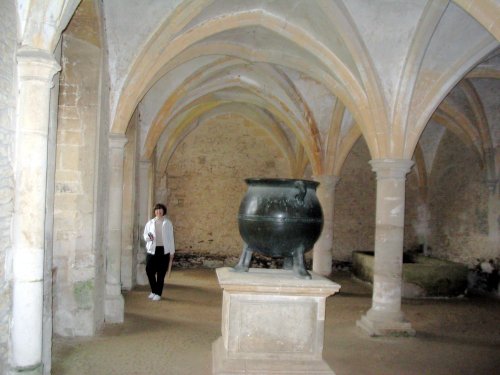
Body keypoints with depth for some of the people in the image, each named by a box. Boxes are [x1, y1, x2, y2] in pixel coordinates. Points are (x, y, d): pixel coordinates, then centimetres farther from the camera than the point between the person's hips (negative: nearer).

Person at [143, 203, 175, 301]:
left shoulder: (167, 223, 5)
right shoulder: (150, 223, 9)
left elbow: (171, 238, 6)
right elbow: (145, 235, 13)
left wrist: (172, 252, 4)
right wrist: (148, 237, -12)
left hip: (164, 250, -2)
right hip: (152, 250, 2)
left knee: (161, 274, 1)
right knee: (149, 271, -1)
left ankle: (158, 294, 14)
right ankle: (153, 291, 21)